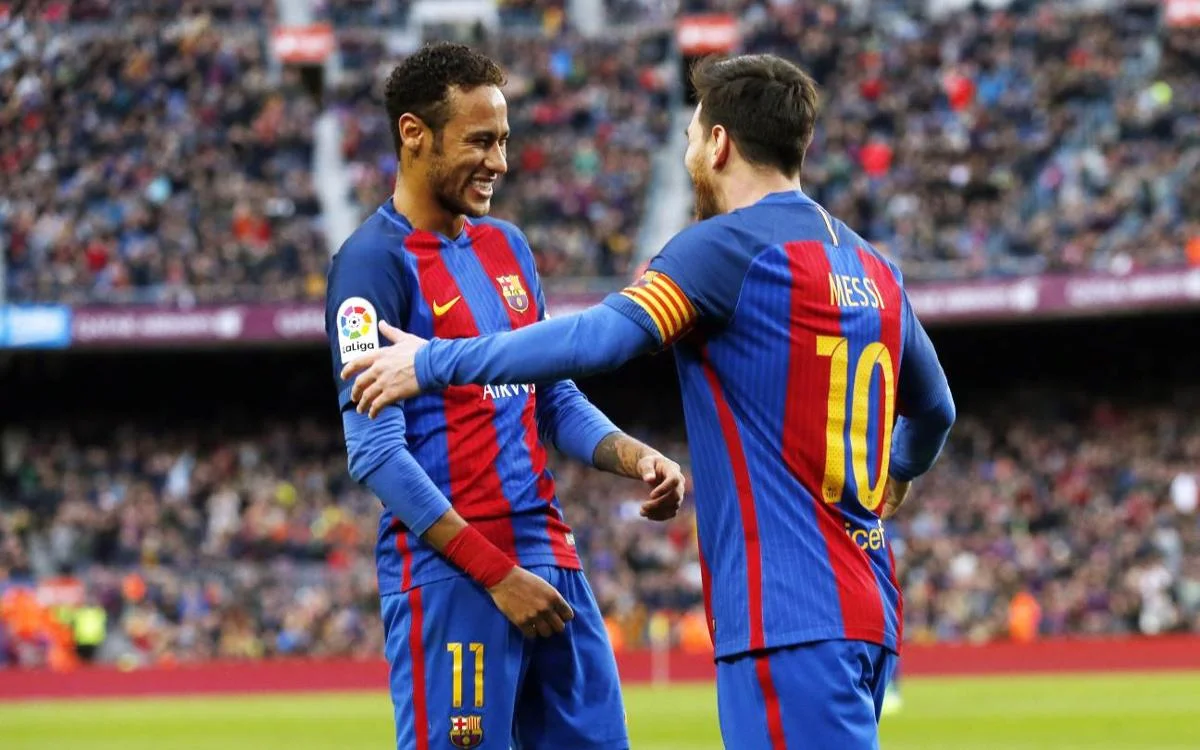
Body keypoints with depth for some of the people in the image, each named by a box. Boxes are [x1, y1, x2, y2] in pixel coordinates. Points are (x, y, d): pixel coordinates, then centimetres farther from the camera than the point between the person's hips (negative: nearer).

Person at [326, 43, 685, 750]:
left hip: (549, 556, 8)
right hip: (449, 576, -8)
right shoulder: (376, 261, -9)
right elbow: (376, 450, -15)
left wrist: (636, 458, 1)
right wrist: (496, 572, -17)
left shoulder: (508, 246, 15)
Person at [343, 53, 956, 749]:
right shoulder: (875, 270, 16)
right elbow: (935, 409, 30)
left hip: (789, 621, -8)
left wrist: (434, 361, -9)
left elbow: (598, 338, -19)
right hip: (870, 614, 8)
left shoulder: (729, 247, -7)